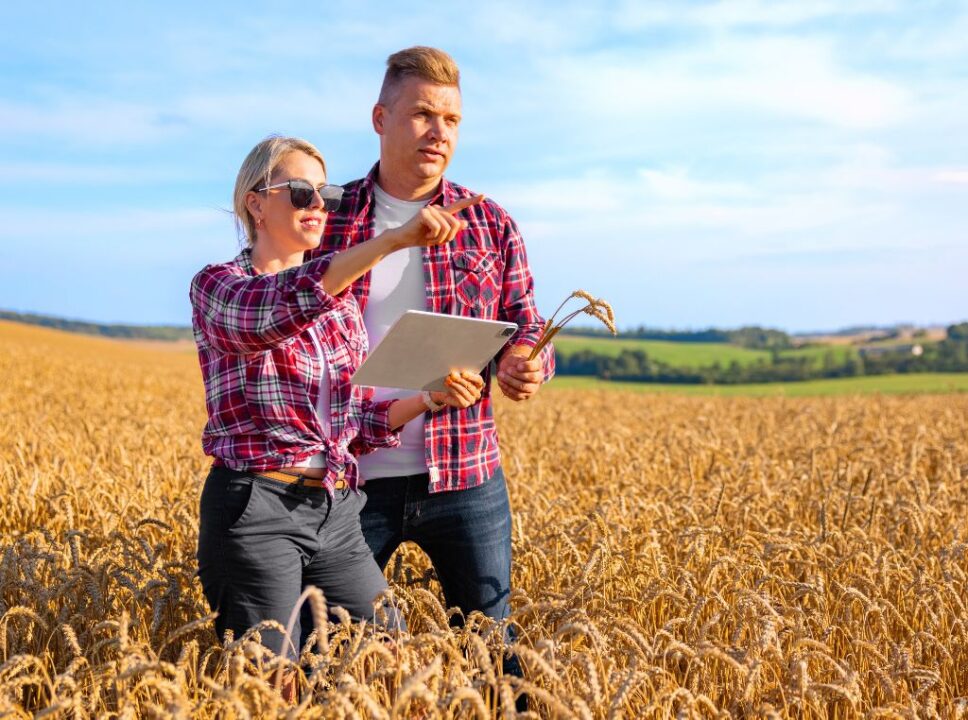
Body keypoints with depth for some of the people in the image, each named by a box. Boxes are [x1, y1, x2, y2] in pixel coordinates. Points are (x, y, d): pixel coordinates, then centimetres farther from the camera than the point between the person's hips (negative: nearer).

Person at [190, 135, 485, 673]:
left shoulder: (341, 302, 15)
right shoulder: (217, 286, -3)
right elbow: (271, 313, -28)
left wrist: (430, 398, -3)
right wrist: (392, 240, -37)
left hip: (337, 512, 6)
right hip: (256, 511, -6)